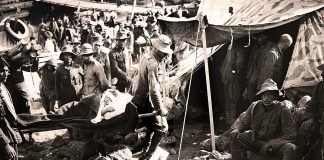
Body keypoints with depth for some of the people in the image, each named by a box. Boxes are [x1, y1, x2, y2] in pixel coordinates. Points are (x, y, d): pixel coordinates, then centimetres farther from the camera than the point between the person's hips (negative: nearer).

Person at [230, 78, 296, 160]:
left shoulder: (283, 110, -13)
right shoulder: (254, 106, -1)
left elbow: (291, 135, -15)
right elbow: (244, 122, 8)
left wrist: (270, 144, -25)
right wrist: (235, 129, -17)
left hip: (275, 144, -3)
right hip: (255, 141, 3)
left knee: (291, 148, -33)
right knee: (235, 139, -18)